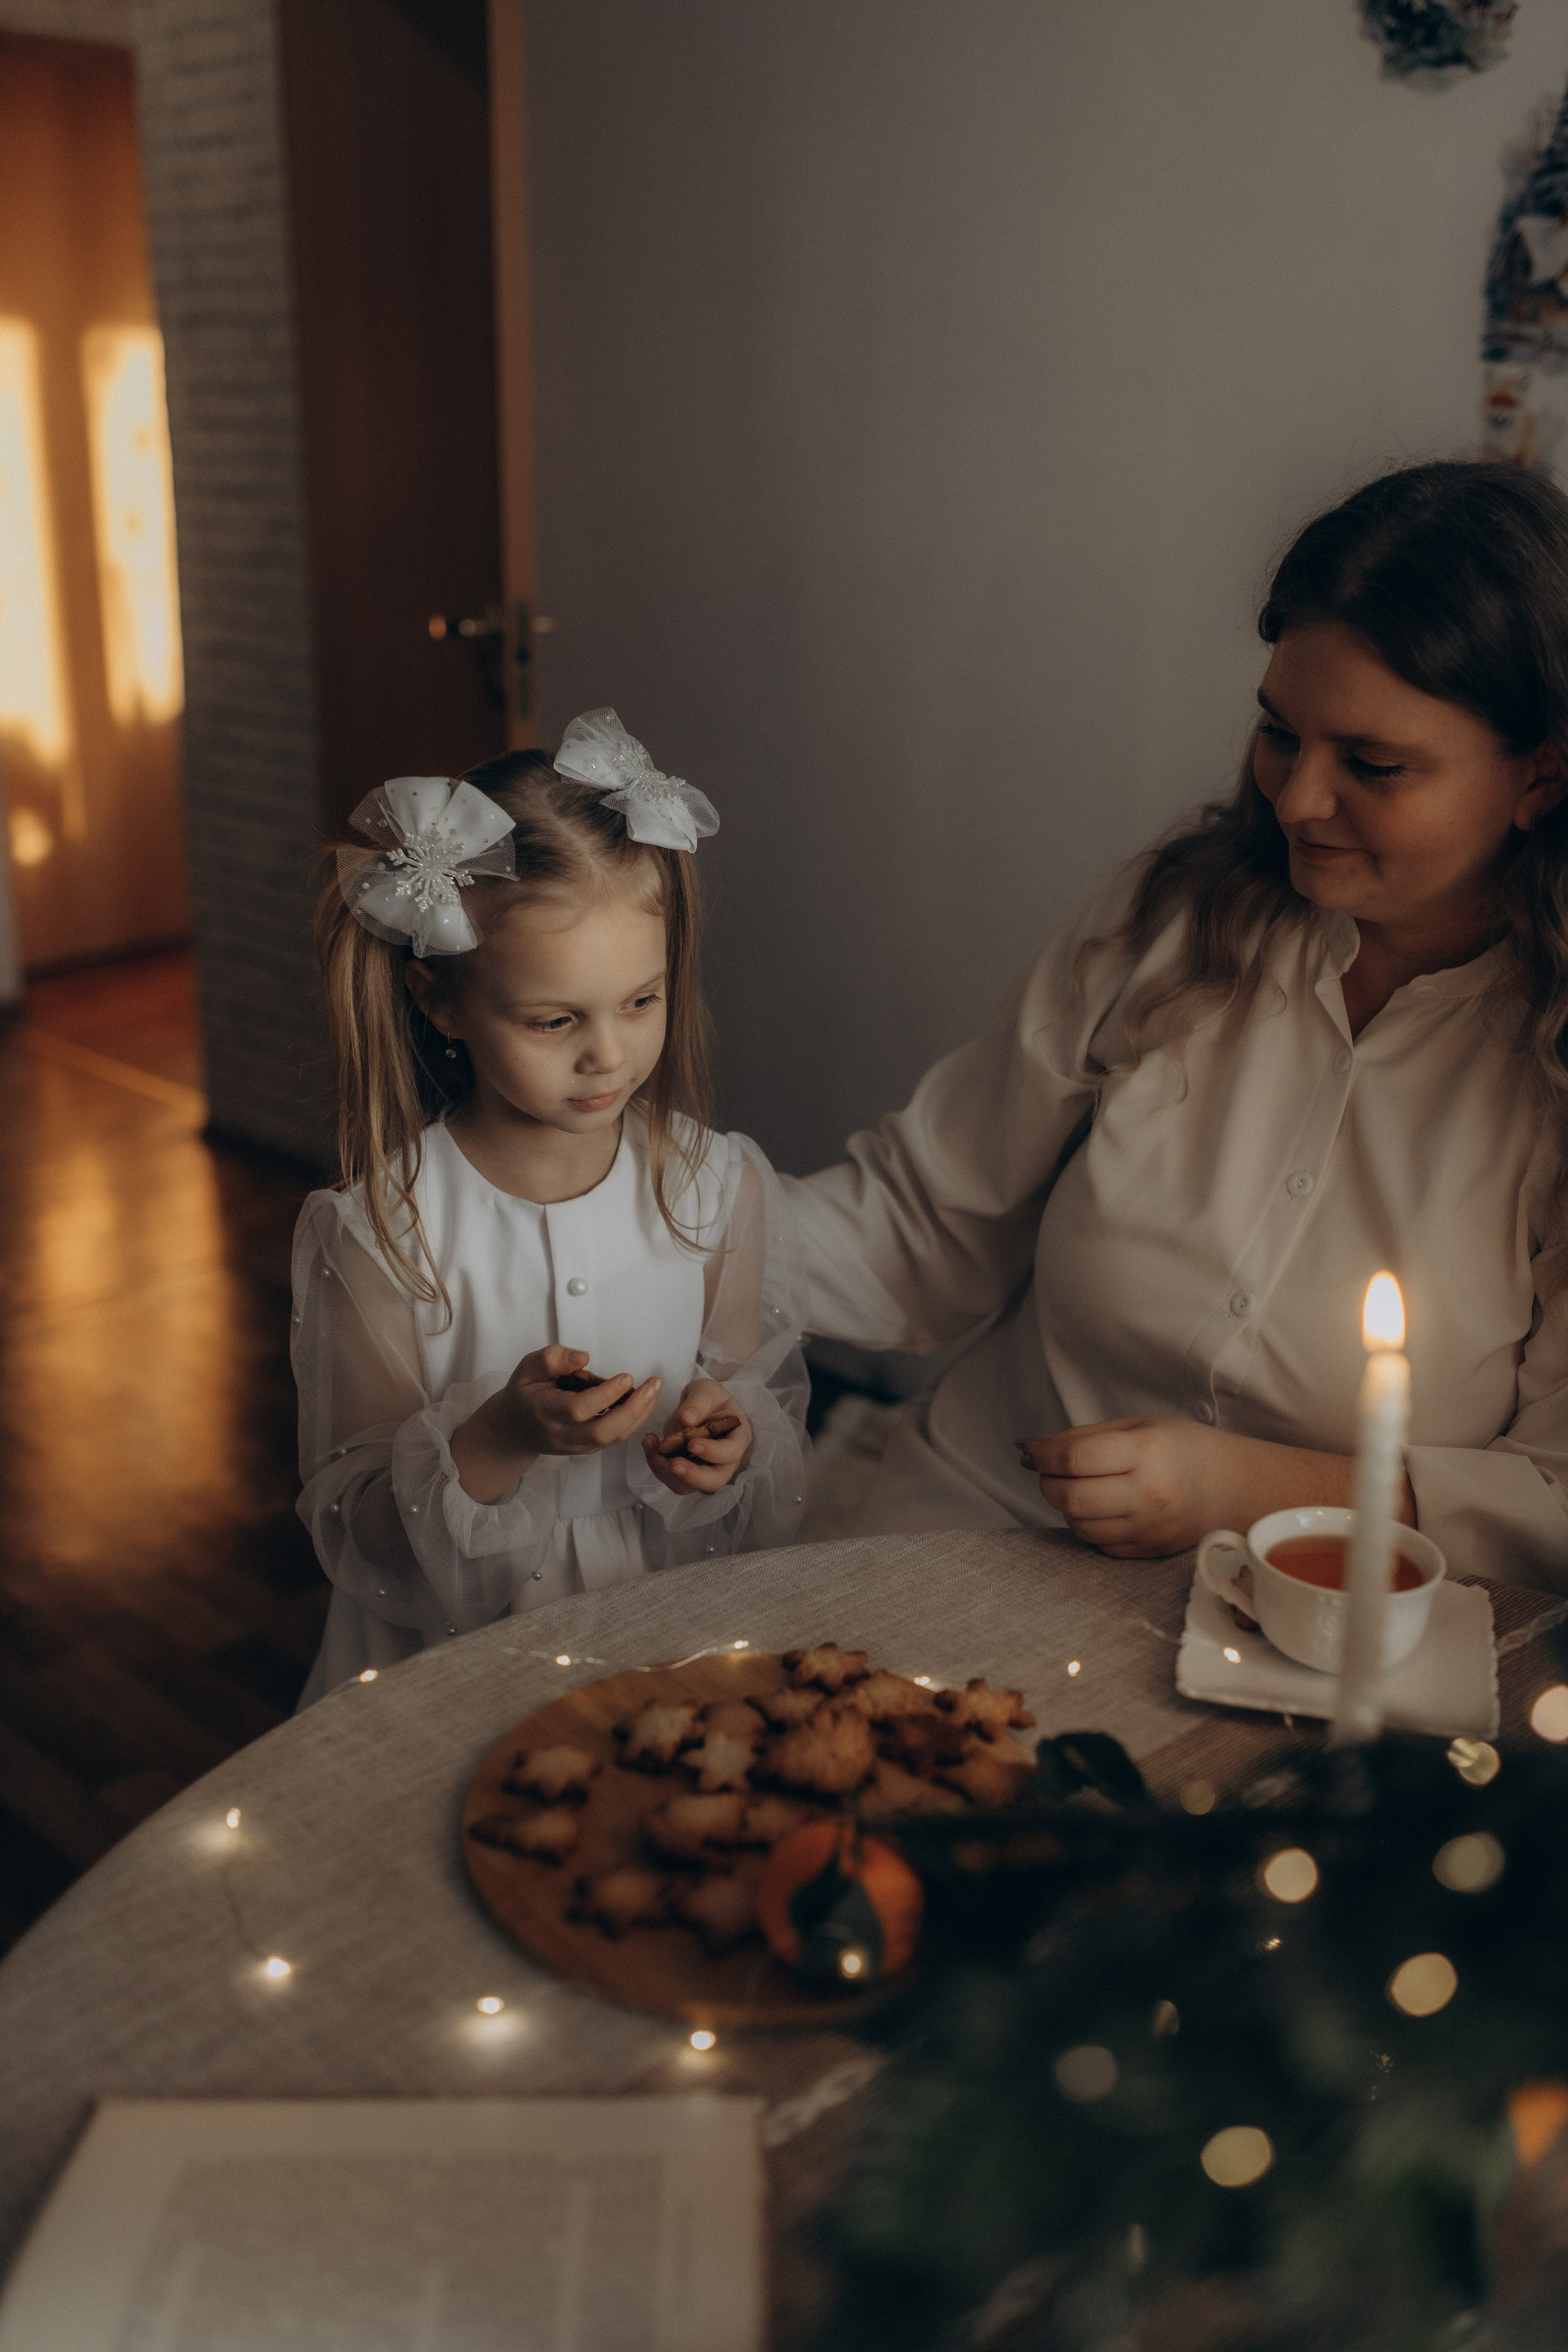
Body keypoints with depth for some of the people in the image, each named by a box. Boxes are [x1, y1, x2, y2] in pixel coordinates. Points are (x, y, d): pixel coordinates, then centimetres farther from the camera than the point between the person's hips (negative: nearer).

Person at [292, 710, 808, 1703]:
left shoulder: (724, 1186, -1)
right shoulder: (381, 1231, -9)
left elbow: (774, 1413, 8)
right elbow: (351, 1535, -7)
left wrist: (734, 1444, -14)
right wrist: (497, 1441, -23)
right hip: (453, 1663, -2)